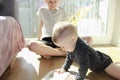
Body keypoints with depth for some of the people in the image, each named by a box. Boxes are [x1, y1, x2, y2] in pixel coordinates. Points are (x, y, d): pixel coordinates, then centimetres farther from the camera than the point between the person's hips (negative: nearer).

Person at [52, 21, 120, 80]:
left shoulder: (82, 49, -42)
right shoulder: (71, 46, -13)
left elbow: (84, 66, -37)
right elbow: (69, 57, 4)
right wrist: (64, 68, 3)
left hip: (103, 63, -8)